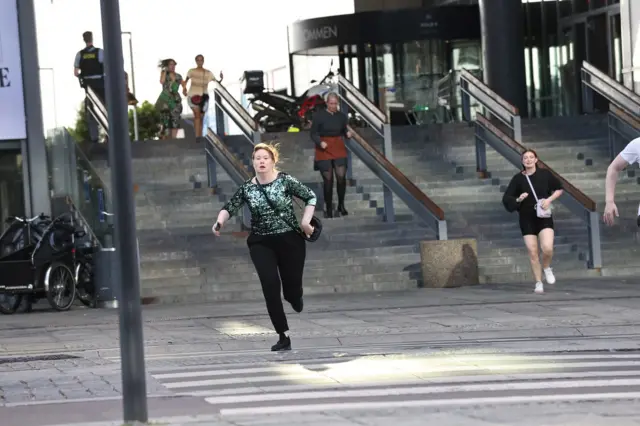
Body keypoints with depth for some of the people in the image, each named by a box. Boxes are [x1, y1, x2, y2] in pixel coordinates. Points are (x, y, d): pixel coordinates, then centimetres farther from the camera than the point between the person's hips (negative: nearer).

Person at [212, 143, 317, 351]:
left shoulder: (285, 181, -8)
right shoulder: (247, 188, -1)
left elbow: (311, 197, -3)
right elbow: (230, 207, -5)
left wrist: (305, 221, -12)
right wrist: (219, 222, -25)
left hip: (290, 240, -1)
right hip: (261, 244, 1)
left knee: (292, 288, 1)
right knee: (270, 286, -13)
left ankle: (295, 298, 44)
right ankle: (283, 336, -5)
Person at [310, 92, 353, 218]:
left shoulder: (342, 116, 3)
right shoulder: (318, 115, -9)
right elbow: (313, 133, -5)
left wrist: (348, 133, -7)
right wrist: (320, 142, -22)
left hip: (339, 149, 3)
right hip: (324, 150, -3)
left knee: (341, 176, -9)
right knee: (328, 179, 0)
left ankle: (341, 205, 10)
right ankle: (328, 208, 13)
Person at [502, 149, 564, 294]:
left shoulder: (545, 174, 0)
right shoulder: (518, 178, 0)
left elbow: (559, 189, 11)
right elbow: (506, 198, 2)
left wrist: (549, 199, -6)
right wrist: (518, 199, -17)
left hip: (544, 217, -1)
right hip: (527, 219, 1)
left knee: (547, 248, -19)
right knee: (532, 252, 0)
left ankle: (547, 268, 13)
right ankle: (538, 283, 12)